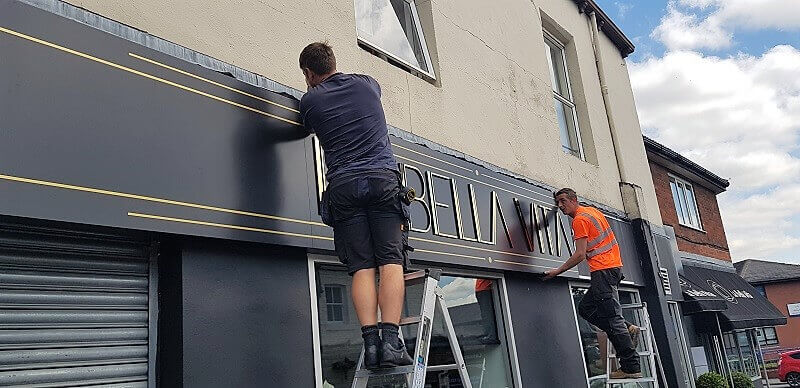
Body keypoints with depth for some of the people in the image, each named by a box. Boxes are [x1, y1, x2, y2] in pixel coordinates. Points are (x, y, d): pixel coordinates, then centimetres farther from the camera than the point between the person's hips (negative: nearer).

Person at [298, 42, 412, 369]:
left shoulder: (310, 101, 11)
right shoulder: (367, 83, 17)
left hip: (343, 186, 0)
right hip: (383, 177, 0)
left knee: (362, 268, -2)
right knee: (391, 261, -7)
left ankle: (370, 342, -12)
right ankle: (390, 340, -18)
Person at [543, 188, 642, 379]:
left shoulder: (579, 220, -10)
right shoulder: (591, 210, 17)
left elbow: (580, 255, -15)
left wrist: (557, 271, -8)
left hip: (603, 269, -10)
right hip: (613, 266, 10)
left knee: (610, 316, -10)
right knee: (585, 308, 13)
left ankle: (631, 367, -9)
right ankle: (627, 329, 6)